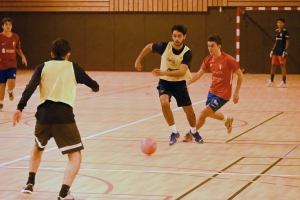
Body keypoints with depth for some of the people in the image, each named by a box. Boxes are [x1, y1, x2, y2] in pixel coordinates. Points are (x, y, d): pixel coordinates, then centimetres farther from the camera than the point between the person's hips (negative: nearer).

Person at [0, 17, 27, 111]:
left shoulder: (16, 37, 2)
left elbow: (18, 49, 15)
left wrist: (23, 56, -1)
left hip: (12, 65, 1)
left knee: (11, 84, -16)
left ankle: (10, 91, 21)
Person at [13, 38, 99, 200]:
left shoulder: (42, 67, 15)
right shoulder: (73, 68, 13)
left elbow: (30, 88, -2)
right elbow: (94, 85, 22)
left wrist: (20, 108, -9)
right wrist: (95, 87, 46)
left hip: (44, 113, 3)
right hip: (64, 114, -3)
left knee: (38, 147, 32)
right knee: (75, 156, 2)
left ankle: (30, 183, 28)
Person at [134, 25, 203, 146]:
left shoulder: (187, 53, -21)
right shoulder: (164, 47, -17)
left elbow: (181, 72, -32)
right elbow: (149, 46, 3)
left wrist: (164, 73, -44)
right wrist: (138, 60, 6)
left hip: (179, 83, 0)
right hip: (165, 82, 0)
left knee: (189, 110, 5)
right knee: (164, 103, -28)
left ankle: (193, 131, 39)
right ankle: (174, 132, -11)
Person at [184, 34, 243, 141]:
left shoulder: (228, 60, -20)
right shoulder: (208, 59, -3)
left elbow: (240, 75, -12)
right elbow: (199, 74, -4)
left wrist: (236, 93, -9)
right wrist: (187, 83, -20)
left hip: (223, 94, -7)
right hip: (212, 91, 7)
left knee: (203, 113, -11)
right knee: (210, 113, 25)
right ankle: (227, 119, 52)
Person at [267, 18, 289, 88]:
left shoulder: (285, 31, -8)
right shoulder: (276, 31, 12)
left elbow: (287, 42, -10)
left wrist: (285, 51, -17)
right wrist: (272, 50, 16)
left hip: (282, 51, -7)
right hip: (276, 51, 7)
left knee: (282, 65, -5)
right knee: (273, 65, 10)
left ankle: (284, 82, -2)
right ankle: (271, 81, 20)